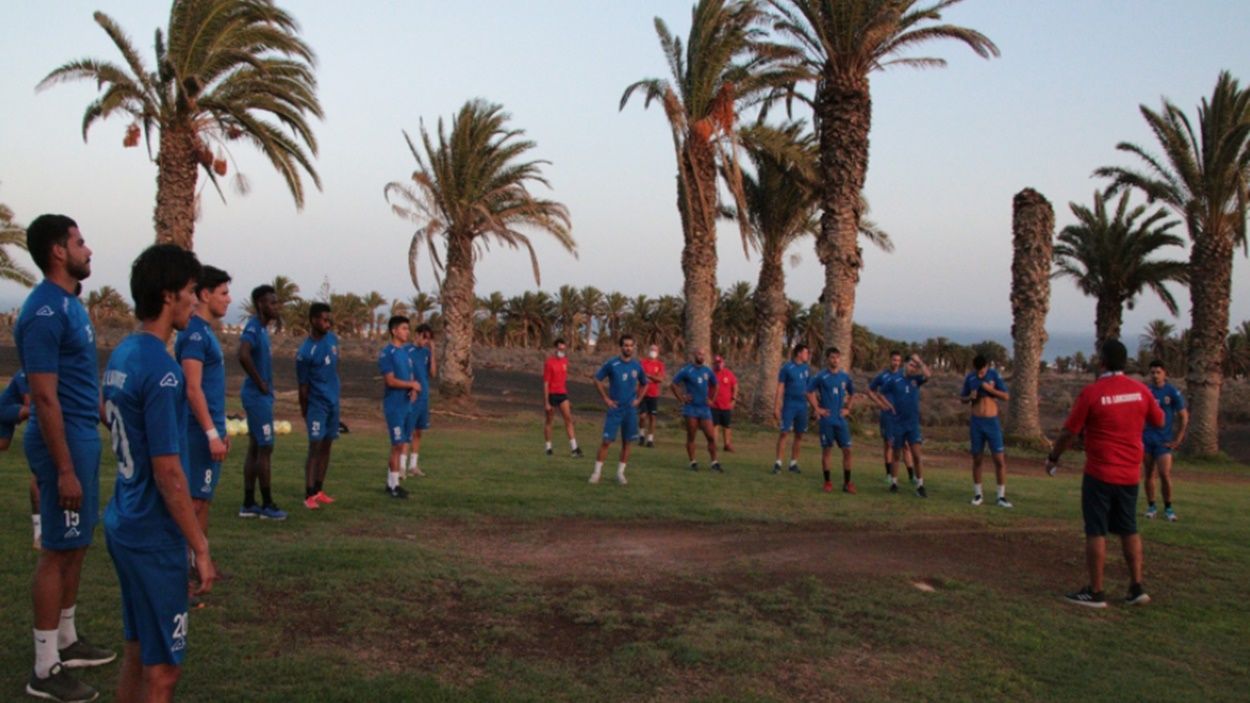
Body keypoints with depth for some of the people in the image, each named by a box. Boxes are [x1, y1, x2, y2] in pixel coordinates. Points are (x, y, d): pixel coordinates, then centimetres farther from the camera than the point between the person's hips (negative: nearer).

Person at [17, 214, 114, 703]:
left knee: (76, 546, 17)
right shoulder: (45, 311, -19)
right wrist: (65, 468, -22)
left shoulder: (69, 302, 11)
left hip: (84, 437, 10)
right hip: (64, 441, -10)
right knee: (58, 551, -2)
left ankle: (66, 642, 29)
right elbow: (44, 397, -21)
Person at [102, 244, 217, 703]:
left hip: (123, 523, 9)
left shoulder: (121, 355, 6)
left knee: (138, 650, 19)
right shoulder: (162, 371, -21)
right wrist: (200, 548, -15)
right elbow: (168, 473, -22)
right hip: (153, 537, -9)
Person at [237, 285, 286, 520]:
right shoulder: (254, 328, -16)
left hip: (261, 396, 10)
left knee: (255, 448, 12)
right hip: (259, 396, -10)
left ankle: (249, 504, 17)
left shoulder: (262, 328, 14)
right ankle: (267, 505, 3)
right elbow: (243, 355, -33)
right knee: (265, 449, -4)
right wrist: (260, 382, -23)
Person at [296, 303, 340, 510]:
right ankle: (309, 496, -7)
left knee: (326, 446, 9)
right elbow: (303, 386, -11)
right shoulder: (305, 352, -18)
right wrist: (305, 412, -4)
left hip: (333, 402, 7)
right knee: (315, 447, -9)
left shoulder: (332, 339, 2)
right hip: (317, 404, -6)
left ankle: (318, 490, 17)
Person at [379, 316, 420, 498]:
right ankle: (394, 486, 2)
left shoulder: (406, 351, 13)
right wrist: (412, 385, -9)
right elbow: (391, 381, -18)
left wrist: (413, 390, -2)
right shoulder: (386, 353, -12)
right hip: (394, 406, -8)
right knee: (398, 445, -6)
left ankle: (391, 483, 20)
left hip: (406, 405, 8)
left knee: (402, 444, 10)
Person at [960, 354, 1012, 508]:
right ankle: (978, 494, 16)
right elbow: (962, 399, 12)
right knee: (977, 459, 6)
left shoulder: (994, 375, -3)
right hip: (976, 422, 2)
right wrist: (970, 397, -10)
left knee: (1000, 459, -5)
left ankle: (1001, 496, 1)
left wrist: (990, 389, -19)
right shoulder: (969, 378, 2)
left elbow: (1006, 397, -5)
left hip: (992, 422, -1)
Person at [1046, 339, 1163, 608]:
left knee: (1096, 532, 2)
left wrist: (1053, 458, 5)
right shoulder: (1141, 390, -1)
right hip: (1130, 474, 5)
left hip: (1099, 473, -5)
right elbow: (1159, 422, 15)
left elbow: (1069, 432, -9)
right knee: (1129, 530, 16)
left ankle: (1095, 593, 6)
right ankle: (1137, 587, 16)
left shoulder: (1091, 392, -14)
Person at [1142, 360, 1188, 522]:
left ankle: (1168, 508, 7)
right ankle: (1151, 507, 17)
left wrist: (1178, 440, -3)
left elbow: (1184, 417, 0)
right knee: (1148, 474, 7)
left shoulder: (1173, 392, -4)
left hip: (1164, 440, -2)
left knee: (1165, 474, -9)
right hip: (1146, 439, 3)